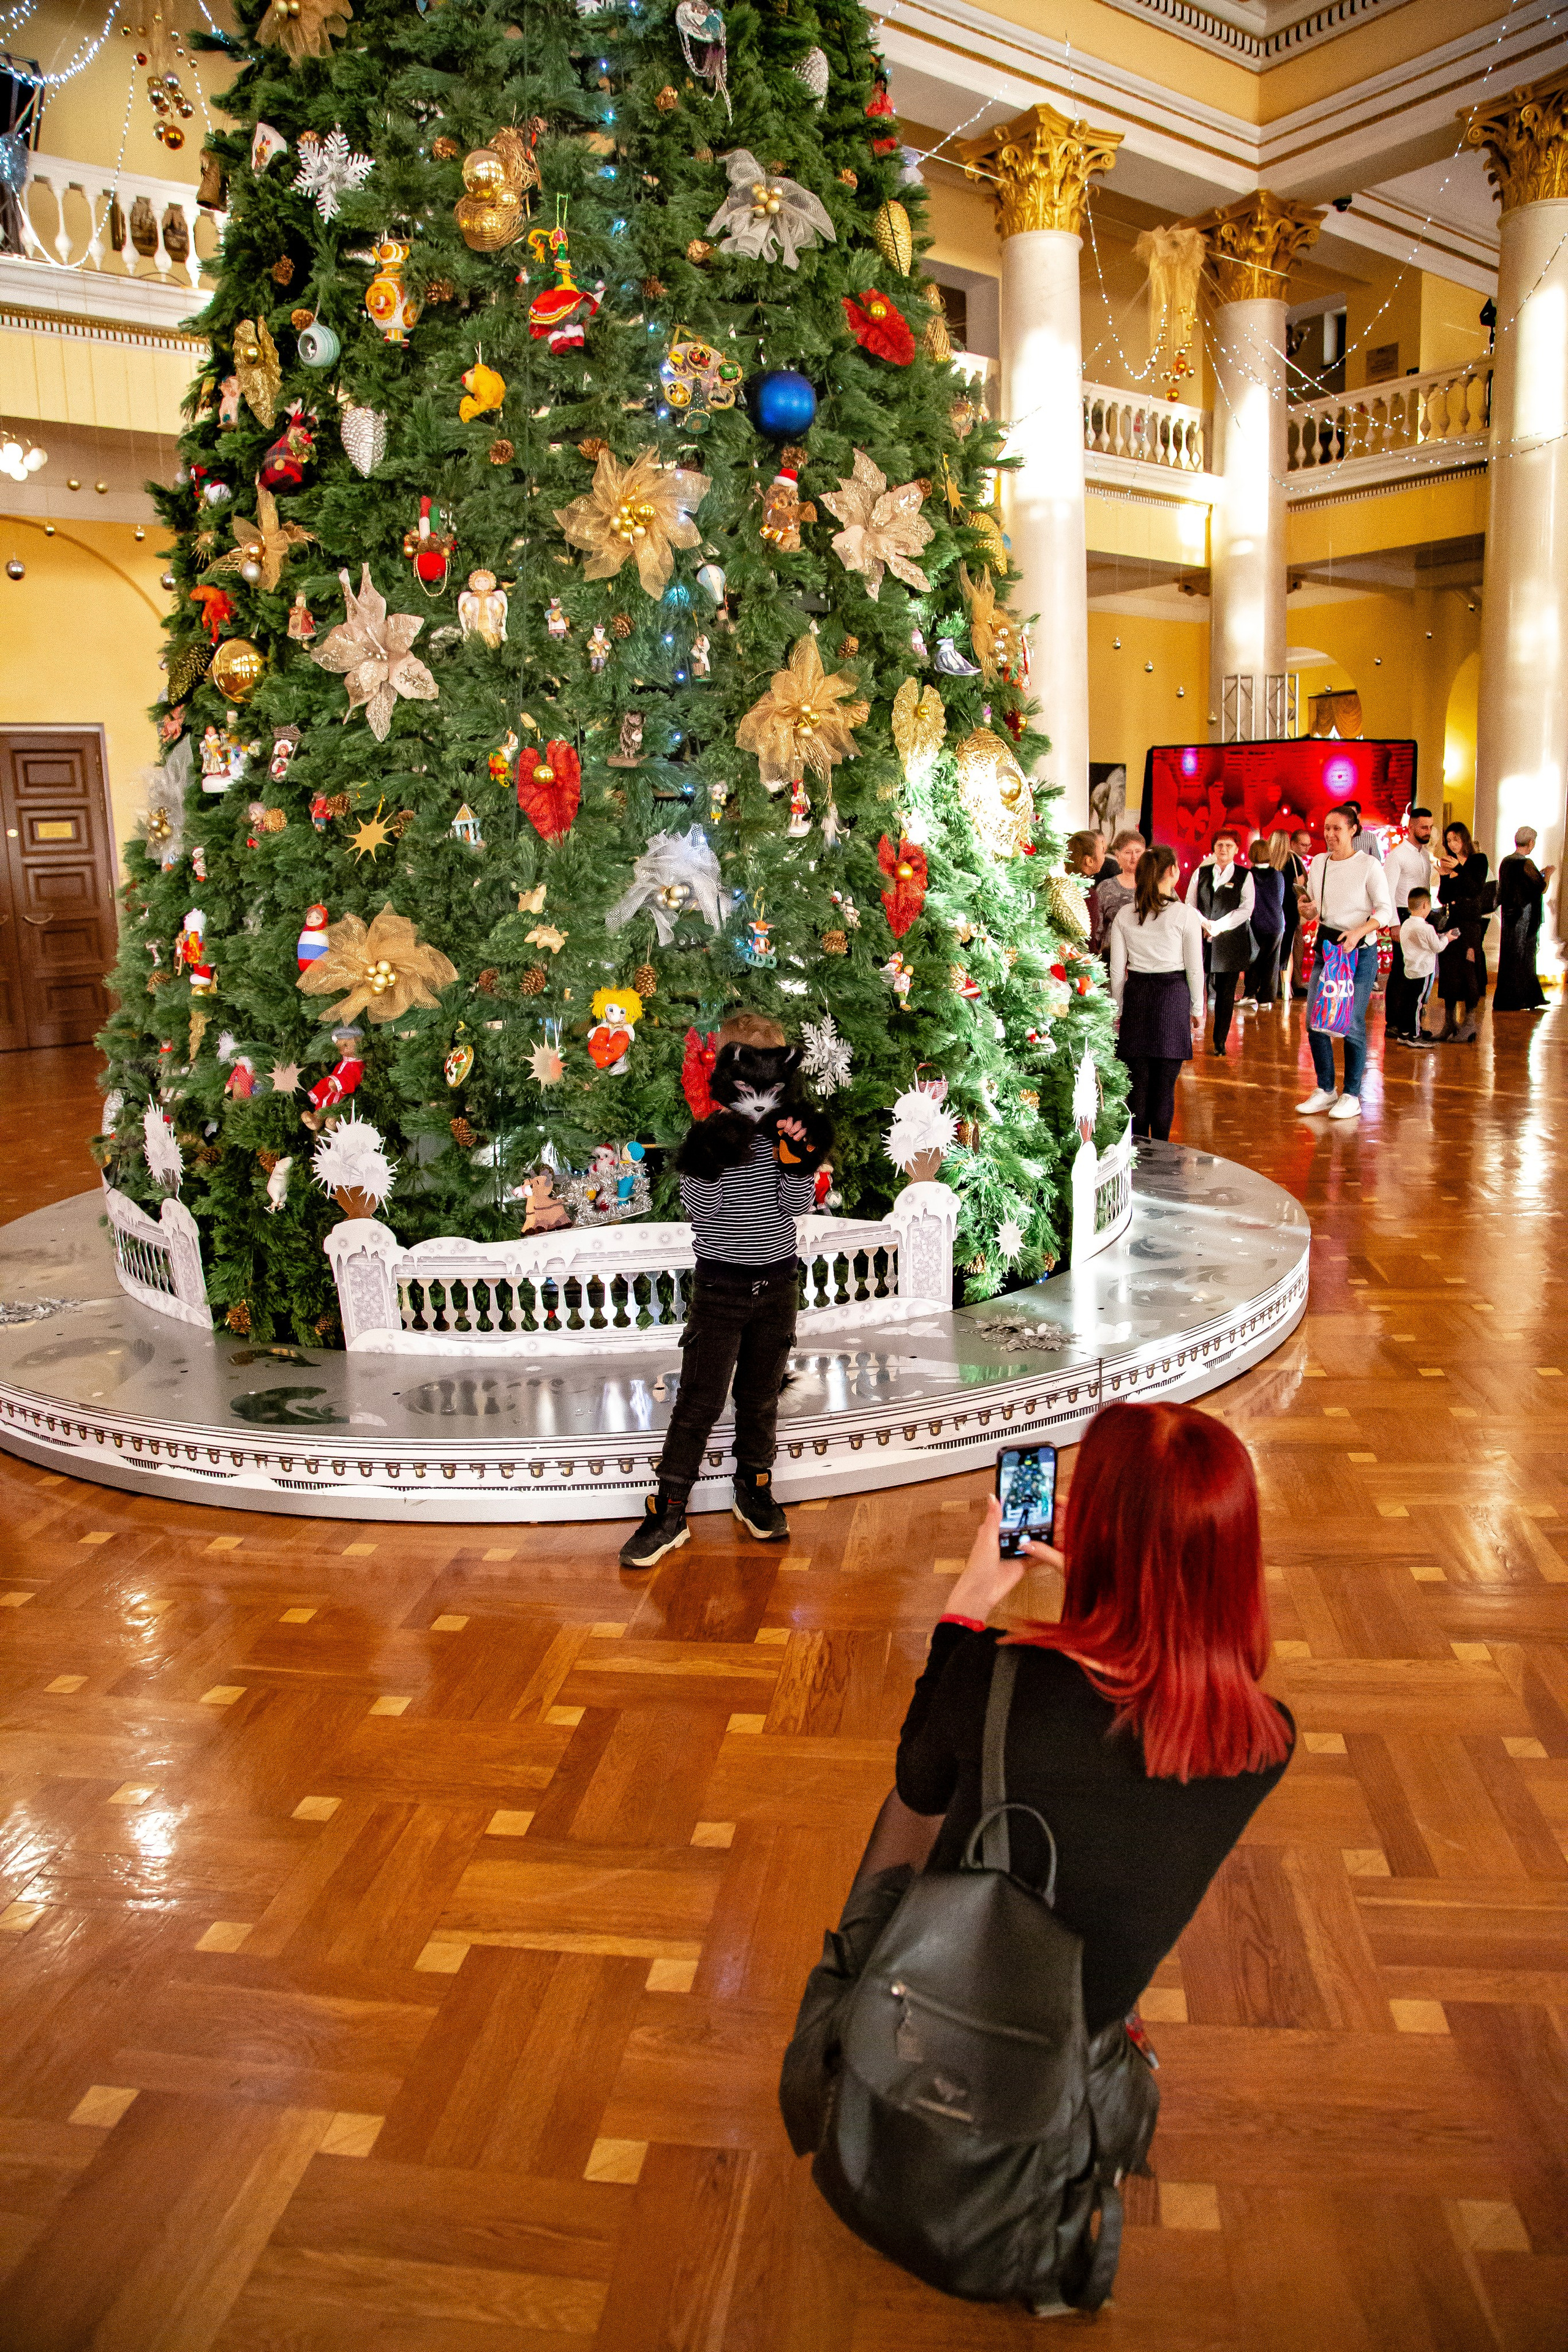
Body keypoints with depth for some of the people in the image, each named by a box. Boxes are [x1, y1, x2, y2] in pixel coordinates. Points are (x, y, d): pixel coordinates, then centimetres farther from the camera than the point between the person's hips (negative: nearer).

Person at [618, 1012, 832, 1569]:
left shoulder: (788, 1134, 0)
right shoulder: (709, 1137, -9)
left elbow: (795, 1206, -2)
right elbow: (699, 1209, -14)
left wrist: (800, 1161, -17)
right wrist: (708, 1165, -29)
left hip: (777, 1283, 3)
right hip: (722, 1285, -3)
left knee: (761, 1395, 14)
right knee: (699, 1399, -2)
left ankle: (754, 1491, 30)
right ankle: (669, 1511, 5)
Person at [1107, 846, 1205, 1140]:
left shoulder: (1124, 916, 3)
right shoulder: (1185, 915, -6)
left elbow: (1117, 970, 5)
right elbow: (1195, 970, -2)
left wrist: (1118, 1010, 15)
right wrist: (1197, 1010, 9)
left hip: (1135, 995, 3)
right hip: (1173, 995, -3)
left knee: (1138, 1083, 8)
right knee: (1165, 1086, 2)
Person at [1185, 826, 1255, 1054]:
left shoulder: (1244, 876, 5)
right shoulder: (1201, 872, 11)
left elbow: (1246, 909, -3)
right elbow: (1190, 904, 9)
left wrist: (1218, 926, -11)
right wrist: (1204, 923, -8)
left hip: (1230, 940, -1)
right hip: (1202, 940, 1)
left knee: (1226, 993, 1)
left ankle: (1220, 1041, 9)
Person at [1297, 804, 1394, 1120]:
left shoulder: (1368, 865, -8)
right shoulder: (1318, 863, 8)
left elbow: (1386, 910, -9)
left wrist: (1359, 932, -25)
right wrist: (1309, 909, -4)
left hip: (1359, 950, -5)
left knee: (1353, 1024, -2)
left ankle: (1352, 1096, 9)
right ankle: (1325, 1090, 17)